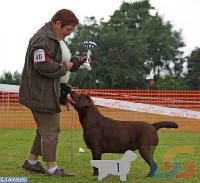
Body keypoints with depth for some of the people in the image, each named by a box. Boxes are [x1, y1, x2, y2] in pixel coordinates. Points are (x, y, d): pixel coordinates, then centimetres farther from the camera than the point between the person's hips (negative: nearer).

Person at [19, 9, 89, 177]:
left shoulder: (56, 39, 16)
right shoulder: (43, 40, -19)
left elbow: (64, 61, 26)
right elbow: (43, 65, -29)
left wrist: (78, 61, 9)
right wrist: (64, 67, -17)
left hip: (49, 92, 11)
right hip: (42, 93, -11)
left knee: (45, 129, 17)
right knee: (51, 129, -6)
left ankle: (31, 162, 27)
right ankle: (51, 168, 2)